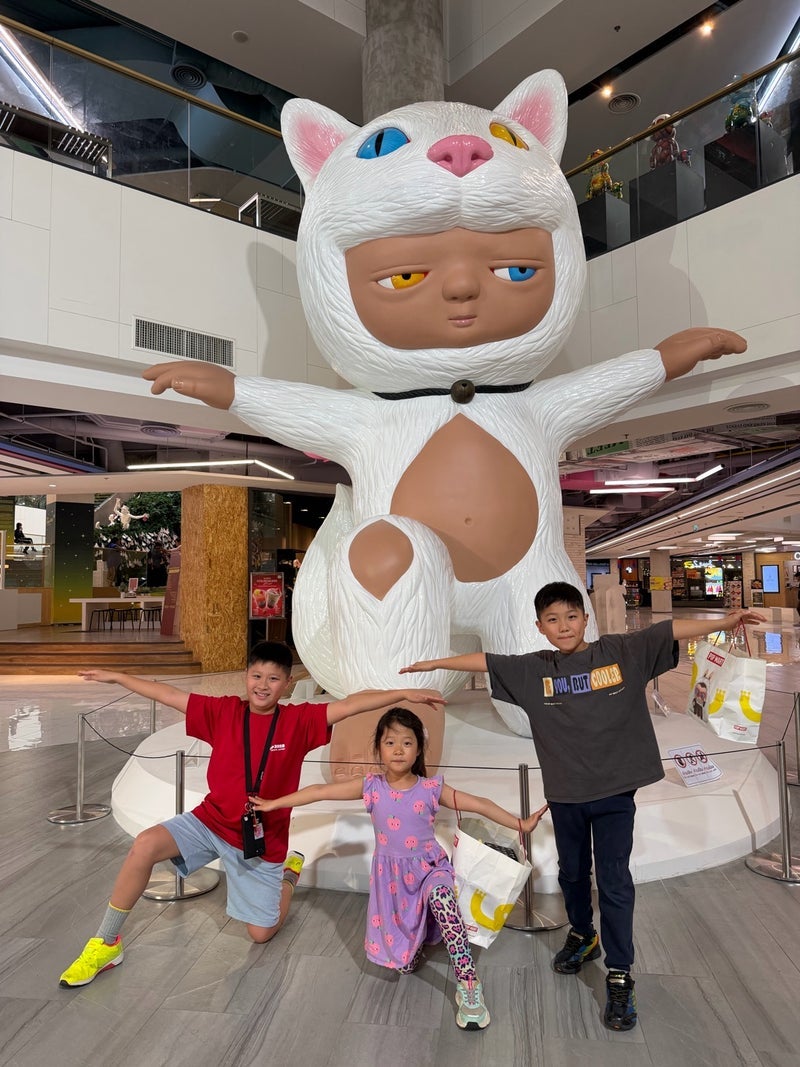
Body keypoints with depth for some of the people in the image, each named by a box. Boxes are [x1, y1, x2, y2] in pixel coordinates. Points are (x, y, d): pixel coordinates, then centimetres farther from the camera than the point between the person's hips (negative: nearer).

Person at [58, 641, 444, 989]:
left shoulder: (298, 721, -13)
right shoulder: (223, 711, -9)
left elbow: (352, 704, -21)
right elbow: (169, 695, -6)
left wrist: (404, 693, -26)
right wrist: (115, 677, -2)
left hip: (261, 840, -1)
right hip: (210, 821, 1)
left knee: (262, 932, 7)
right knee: (145, 845, -23)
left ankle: (290, 871, 38)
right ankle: (105, 944, -3)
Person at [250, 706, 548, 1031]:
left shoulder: (431, 788, -12)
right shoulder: (371, 787, -10)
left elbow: (479, 804, -8)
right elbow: (320, 791, -6)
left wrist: (521, 824, -12)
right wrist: (275, 803, -2)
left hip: (429, 866, -2)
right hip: (392, 875, 2)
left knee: (440, 896, -38)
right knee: (403, 963, 7)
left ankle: (468, 985, -30)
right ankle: (416, 934, 41)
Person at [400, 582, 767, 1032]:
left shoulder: (622, 652, -7)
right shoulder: (532, 669, -4)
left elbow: (671, 630, -12)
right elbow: (484, 661, -1)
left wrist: (725, 621, -21)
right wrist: (435, 663, 1)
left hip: (615, 791, -2)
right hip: (565, 793, 3)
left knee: (615, 881, 3)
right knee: (573, 872, 21)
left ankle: (620, 976, 18)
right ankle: (582, 936, 46)